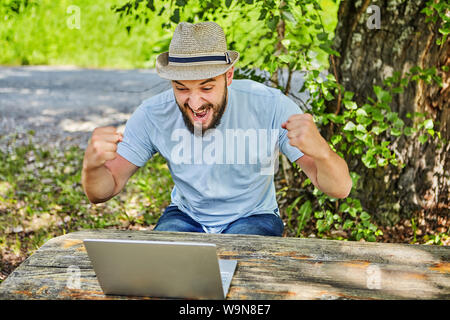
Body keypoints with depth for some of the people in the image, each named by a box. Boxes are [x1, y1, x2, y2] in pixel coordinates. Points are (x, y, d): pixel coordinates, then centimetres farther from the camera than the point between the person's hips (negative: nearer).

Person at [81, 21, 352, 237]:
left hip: (253, 217, -1)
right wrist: (92, 164, -38)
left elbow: (340, 189, -26)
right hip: (185, 215, 2)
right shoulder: (153, 115, -17)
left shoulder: (269, 106, -24)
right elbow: (103, 192, -12)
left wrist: (320, 150, -51)